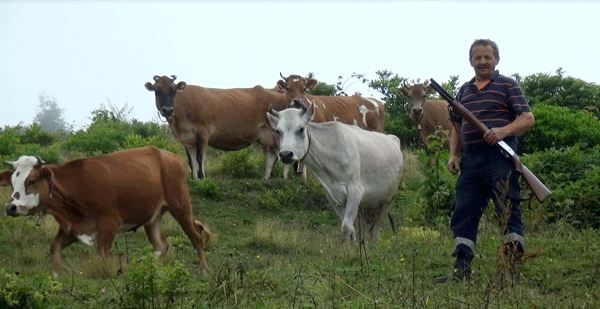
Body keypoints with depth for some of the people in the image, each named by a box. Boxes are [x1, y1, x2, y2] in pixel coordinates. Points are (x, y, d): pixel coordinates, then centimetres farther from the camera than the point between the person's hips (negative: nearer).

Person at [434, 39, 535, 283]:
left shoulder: (507, 86, 4)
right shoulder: (464, 91, 20)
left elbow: (528, 118, -4)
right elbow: (457, 126, 26)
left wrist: (504, 131, -20)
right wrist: (453, 154, 11)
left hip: (499, 157, -6)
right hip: (470, 160, 6)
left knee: (509, 211, -7)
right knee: (463, 214, 2)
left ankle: (517, 269, -5)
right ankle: (461, 270, 4)